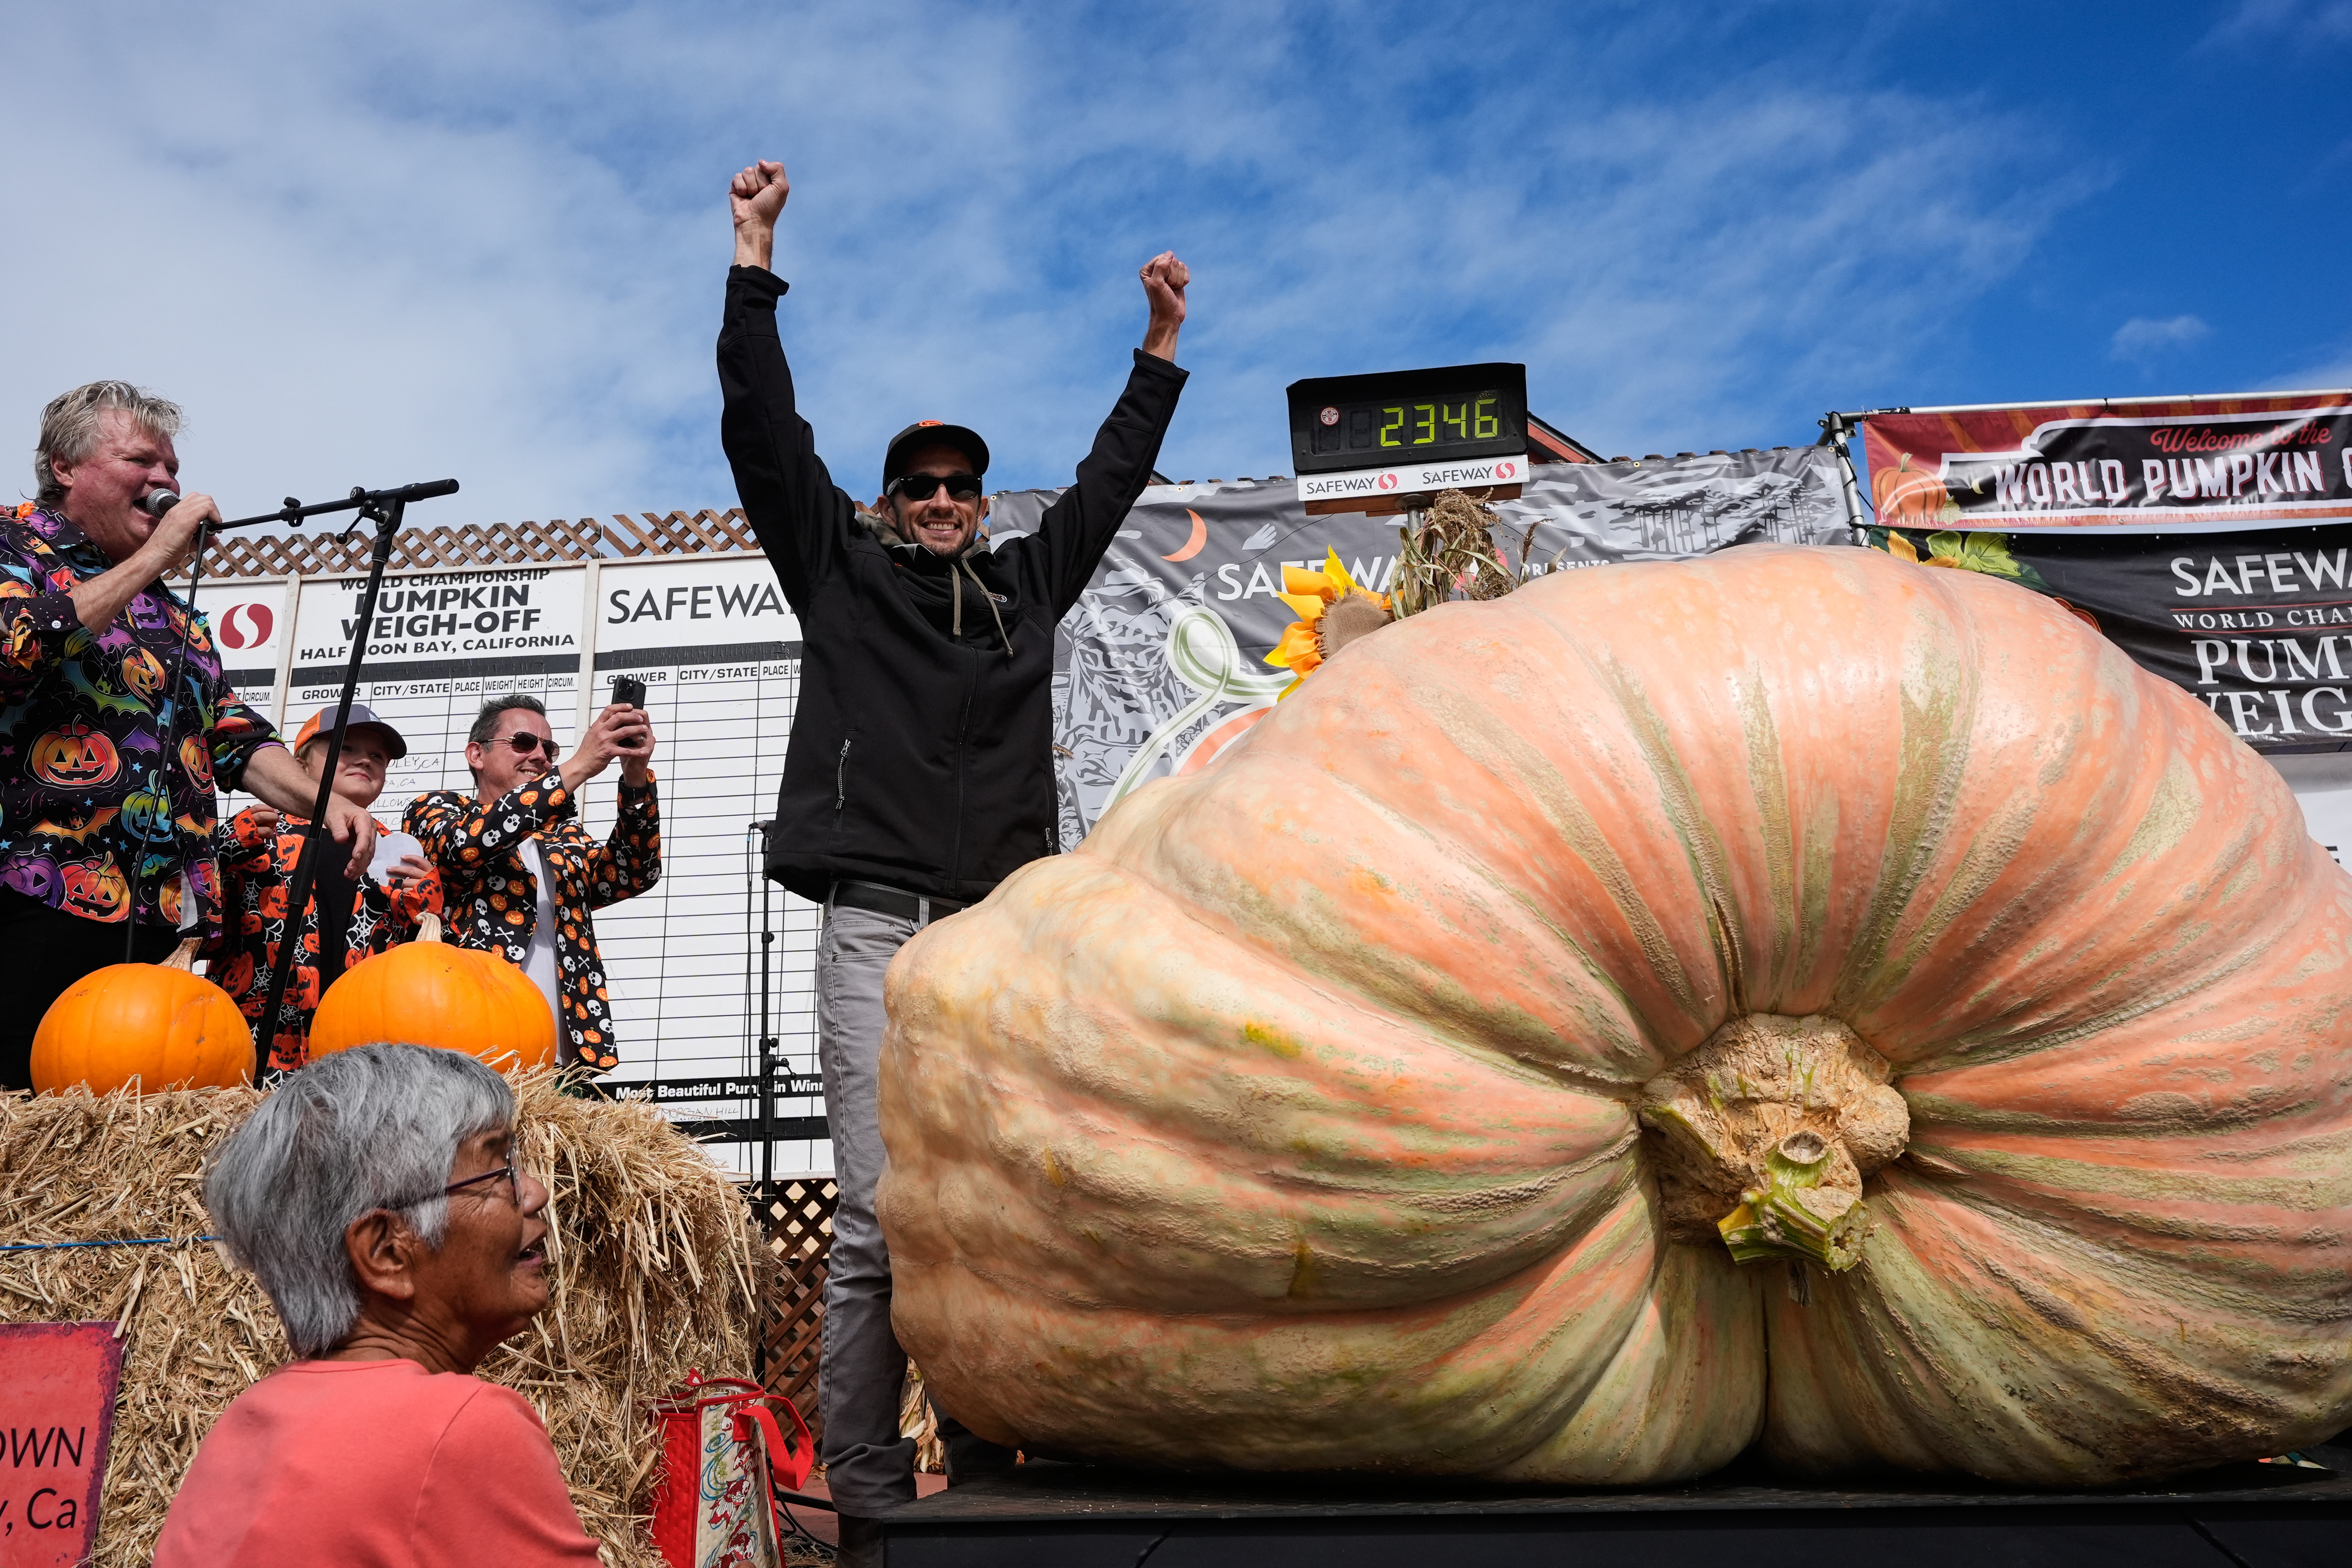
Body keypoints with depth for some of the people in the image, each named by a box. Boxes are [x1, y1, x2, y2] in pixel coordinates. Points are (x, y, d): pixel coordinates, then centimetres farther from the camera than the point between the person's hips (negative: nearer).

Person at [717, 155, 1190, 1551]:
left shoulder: (1025, 584, 22)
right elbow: (765, 429, 10)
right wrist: (756, 257, 10)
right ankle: (868, 1504, 0)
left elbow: (1111, 478, 28)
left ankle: (982, 1480, 12)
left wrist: (1163, 340, 31)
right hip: (880, 924, -3)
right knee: (881, 1220, -8)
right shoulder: (842, 571, 14)